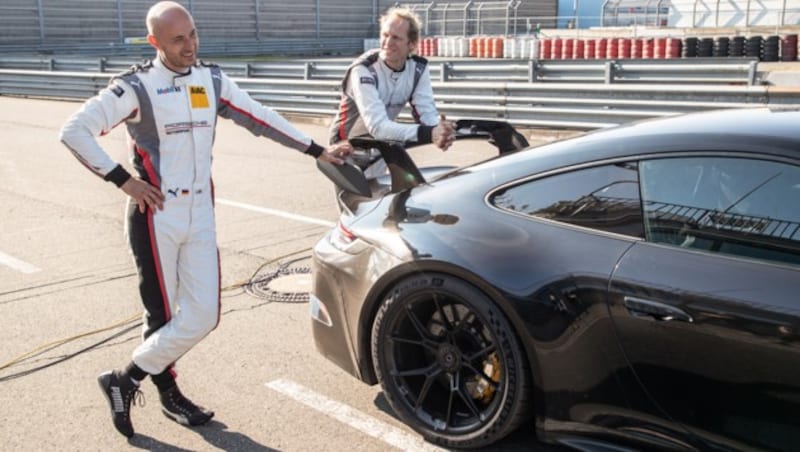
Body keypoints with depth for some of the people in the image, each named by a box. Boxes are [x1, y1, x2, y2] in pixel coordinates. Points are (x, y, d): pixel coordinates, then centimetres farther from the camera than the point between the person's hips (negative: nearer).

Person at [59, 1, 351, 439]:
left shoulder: (212, 79, 7)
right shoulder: (136, 86, -9)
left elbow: (260, 118, 11)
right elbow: (74, 130, -10)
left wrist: (317, 150, 9)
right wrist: (123, 180, -13)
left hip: (201, 214, 5)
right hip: (156, 216, -5)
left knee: (203, 316, 4)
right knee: (162, 316, -1)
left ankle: (126, 380, 23)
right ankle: (124, 381, 23)